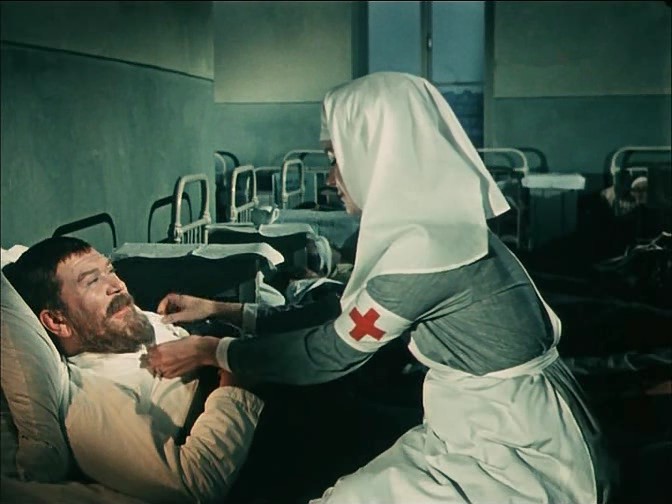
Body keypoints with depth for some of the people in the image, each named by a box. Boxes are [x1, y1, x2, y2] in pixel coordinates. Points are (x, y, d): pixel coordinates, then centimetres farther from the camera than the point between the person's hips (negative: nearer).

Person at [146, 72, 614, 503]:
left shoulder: (425, 248, -24)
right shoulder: (439, 224, 3)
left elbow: (331, 353, -15)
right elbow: (346, 317, 10)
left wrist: (209, 352, -3)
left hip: (522, 455, -8)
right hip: (512, 427, 8)